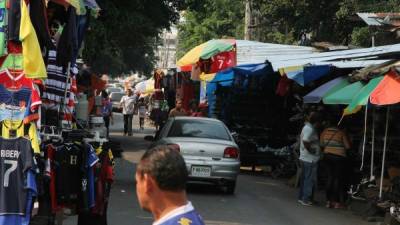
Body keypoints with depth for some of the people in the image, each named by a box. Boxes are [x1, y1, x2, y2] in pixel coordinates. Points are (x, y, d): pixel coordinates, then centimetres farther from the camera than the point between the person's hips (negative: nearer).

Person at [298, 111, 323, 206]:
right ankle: (306, 199, -3)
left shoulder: (307, 127, 15)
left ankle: (301, 197, 22)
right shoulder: (310, 129, -18)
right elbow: (305, 141, -28)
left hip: (304, 158, 10)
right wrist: (311, 150, -16)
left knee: (305, 179, 16)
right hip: (310, 159, -10)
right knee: (310, 180, -5)